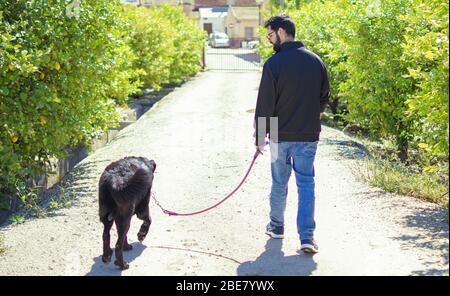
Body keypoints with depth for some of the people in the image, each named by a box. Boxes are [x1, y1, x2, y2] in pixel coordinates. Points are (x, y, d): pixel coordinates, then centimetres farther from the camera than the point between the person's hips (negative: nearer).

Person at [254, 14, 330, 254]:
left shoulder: (274, 63, -12)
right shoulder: (315, 60, 2)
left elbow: (265, 104, -10)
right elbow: (325, 96, 11)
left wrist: (260, 135, -2)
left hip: (280, 135, -2)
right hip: (309, 135, 3)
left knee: (279, 182, 14)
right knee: (306, 184, 4)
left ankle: (276, 226, 31)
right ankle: (307, 237, -4)